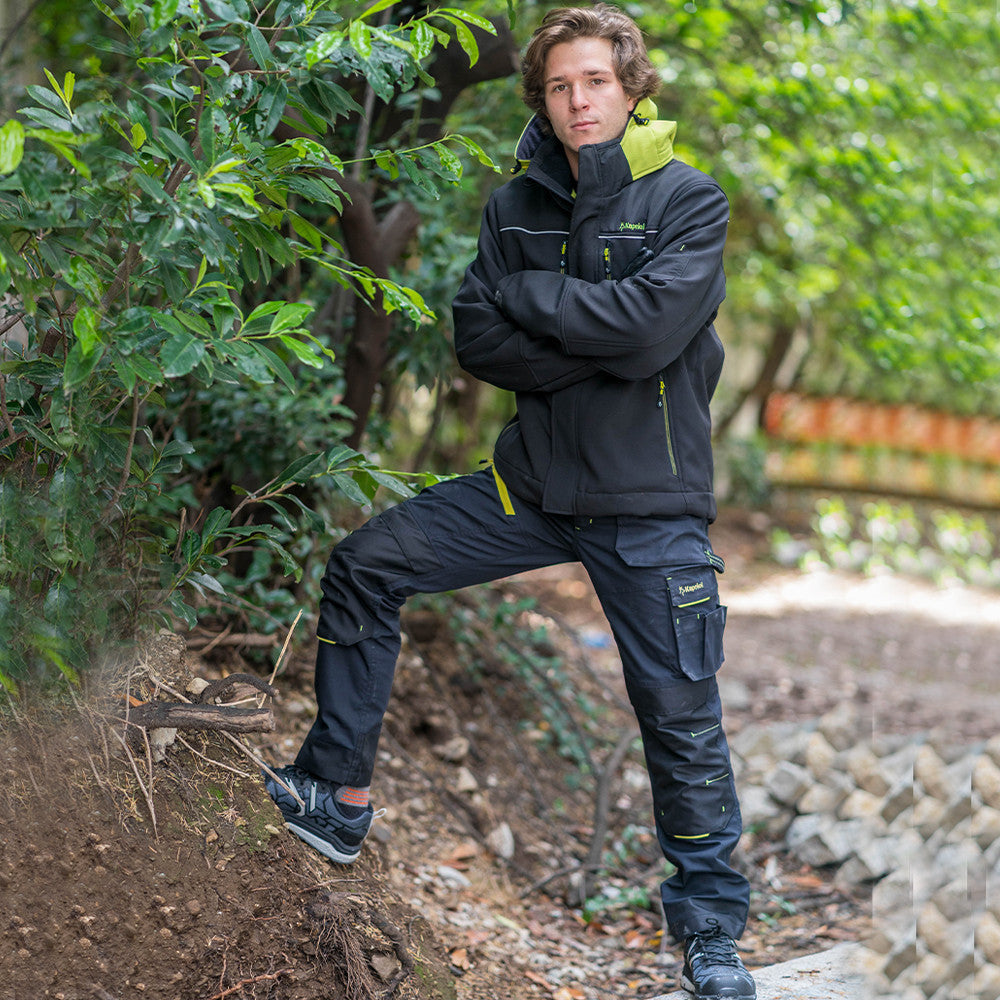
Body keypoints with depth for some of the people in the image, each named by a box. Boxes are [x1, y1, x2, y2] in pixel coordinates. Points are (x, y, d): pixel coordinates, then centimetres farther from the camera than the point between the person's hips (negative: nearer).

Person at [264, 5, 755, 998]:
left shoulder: (690, 200, -9)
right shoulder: (517, 206, 5)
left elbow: (649, 327, -25)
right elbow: (477, 338, -6)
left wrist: (527, 293, -14)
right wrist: (599, 354, -19)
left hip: (650, 506, -4)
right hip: (535, 484, 5)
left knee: (681, 713, -2)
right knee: (364, 564, -2)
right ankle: (337, 799, 9)